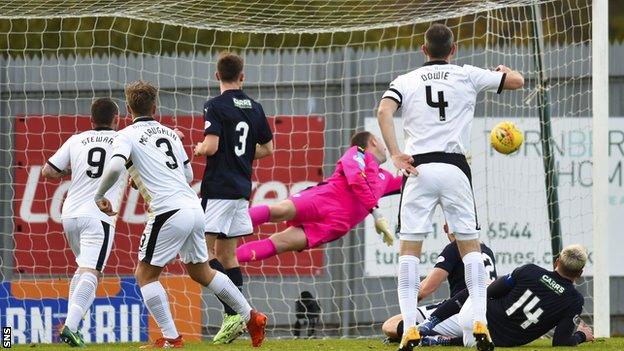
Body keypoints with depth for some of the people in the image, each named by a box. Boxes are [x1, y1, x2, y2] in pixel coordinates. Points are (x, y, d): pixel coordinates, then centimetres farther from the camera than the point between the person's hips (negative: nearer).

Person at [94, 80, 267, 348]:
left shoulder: (127, 135, 0)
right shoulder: (169, 133, 20)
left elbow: (115, 167, -18)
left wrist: (99, 196, -3)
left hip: (169, 213, -7)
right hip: (194, 207, 7)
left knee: (145, 274, 5)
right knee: (200, 271, 23)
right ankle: (251, 318, 23)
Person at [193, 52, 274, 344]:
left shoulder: (215, 106, -10)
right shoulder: (254, 108, 10)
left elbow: (211, 145, -19)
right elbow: (267, 148, 17)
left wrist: (198, 148, 2)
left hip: (218, 189, -7)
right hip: (242, 189, 7)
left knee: (205, 251, -8)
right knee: (226, 254, 13)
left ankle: (232, 311, -22)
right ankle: (236, 316, 9)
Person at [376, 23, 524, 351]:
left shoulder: (405, 81, 10)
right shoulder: (467, 75, 10)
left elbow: (384, 111, -9)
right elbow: (517, 81, 18)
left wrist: (395, 154, -13)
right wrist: (503, 70, 41)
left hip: (418, 167, 0)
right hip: (454, 167, 0)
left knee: (409, 248, 4)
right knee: (470, 246, 9)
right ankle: (480, 323, -3)